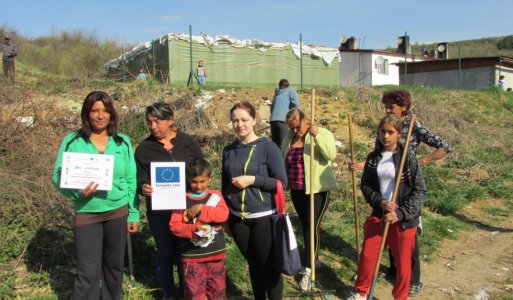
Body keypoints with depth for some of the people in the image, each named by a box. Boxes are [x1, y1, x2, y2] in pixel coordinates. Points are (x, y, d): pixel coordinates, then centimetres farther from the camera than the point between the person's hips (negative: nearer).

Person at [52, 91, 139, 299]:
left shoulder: (122, 142, 1)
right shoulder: (72, 141, -5)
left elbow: (131, 180, 4)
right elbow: (58, 177, -3)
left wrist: (134, 214, 3)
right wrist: (77, 192, -23)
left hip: (118, 212, 2)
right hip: (86, 214, -2)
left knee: (115, 265, 17)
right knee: (87, 272, -2)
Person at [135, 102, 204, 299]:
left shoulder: (187, 142, -2)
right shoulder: (144, 148, -3)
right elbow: (140, 180, -2)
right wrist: (143, 188, -25)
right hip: (159, 212, 0)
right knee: (165, 254, 13)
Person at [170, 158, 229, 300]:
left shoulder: (215, 196, 1)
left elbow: (224, 214, -16)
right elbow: (174, 226, -7)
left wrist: (201, 209, -23)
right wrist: (193, 229, -23)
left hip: (215, 253, 2)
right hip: (192, 255, -1)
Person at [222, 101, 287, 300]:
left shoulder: (267, 146, -9)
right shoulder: (229, 150, 4)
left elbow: (281, 182, -10)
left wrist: (252, 180, -20)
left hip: (263, 218, -4)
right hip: (237, 219, 4)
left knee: (269, 265, 5)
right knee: (253, 264, 17)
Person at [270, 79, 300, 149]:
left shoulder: (276, 93, 24)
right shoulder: (290, 90, 11)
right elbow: (296, 104, -3)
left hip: (273, 120, 5)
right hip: (283, 120, -5)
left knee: (275, 144, 9)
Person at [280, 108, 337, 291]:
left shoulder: (322, 134, -9)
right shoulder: (289, 138, 8)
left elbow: (331, 154, -25)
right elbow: (283, 161, 17)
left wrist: (317, 135, -34)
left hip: (317, 189, -6)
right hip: (297, 190, 6)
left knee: (312, 226, -6)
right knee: (305, 225, 15)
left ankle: (308, 270, -1)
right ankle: (314, 257, 33)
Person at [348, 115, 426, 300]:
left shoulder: (408, 157, -9)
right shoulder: (373, 157, 3)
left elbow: (420, 191, -8)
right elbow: (365, 185, 7)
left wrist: (400, 213, -16)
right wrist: (380, 202, -11)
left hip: (404, 219, -3)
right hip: (378, 215, 3)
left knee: (403, 263, 8)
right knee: (366, 256, 9)